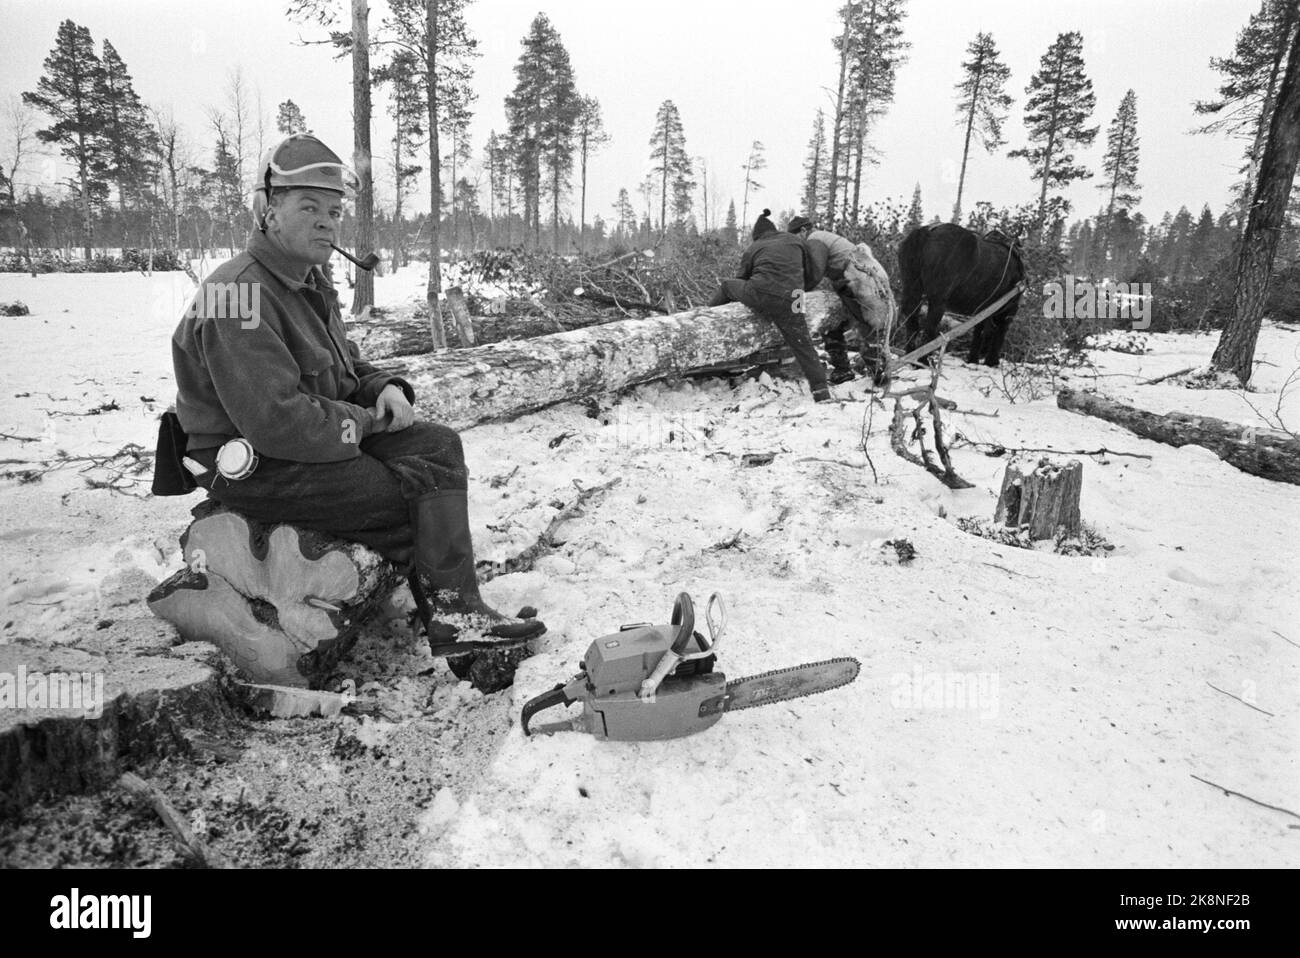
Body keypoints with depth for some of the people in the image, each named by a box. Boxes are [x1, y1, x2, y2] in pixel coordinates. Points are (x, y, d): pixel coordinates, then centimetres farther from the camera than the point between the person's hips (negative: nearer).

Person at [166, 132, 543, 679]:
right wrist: (365, 422, -16)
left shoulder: (309, 282, 11)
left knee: (438, 445, -1)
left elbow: (342, 364, 23)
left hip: (320, 435, 10)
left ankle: (454, 610, -5)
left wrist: (384, 388, 0)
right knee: (419, 492, -16)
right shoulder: (240, 297, -23)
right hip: (260, 469, -10)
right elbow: (277, 420, -30)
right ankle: (451, 614, 3)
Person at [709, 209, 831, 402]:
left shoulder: (754, 247, 19)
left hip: (758, 296, -1)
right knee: (803, 347, 8)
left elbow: (742, 278, 25)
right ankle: (821, 392, 3)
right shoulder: (796, 241, 21)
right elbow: (810, 273, 25)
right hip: (788, 302, 1)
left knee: (727, 286, 28)